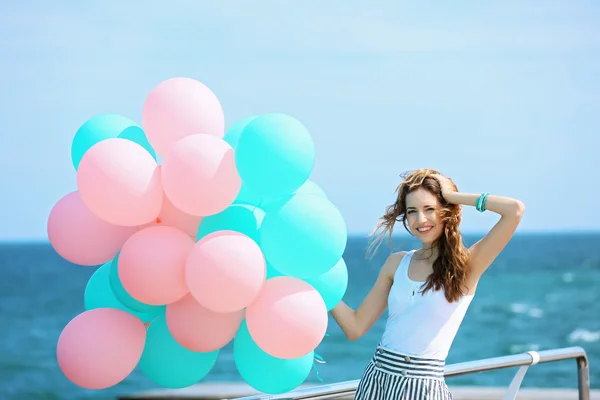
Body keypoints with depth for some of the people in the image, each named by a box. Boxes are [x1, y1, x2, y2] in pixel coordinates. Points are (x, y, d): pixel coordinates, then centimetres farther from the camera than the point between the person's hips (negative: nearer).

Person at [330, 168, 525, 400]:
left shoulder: (467, 265, -4)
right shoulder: (397, 263, 9)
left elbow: (515, 210, -17)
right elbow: (356, 328, 7)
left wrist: (451, 195, -8)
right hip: (377, 379, 4)